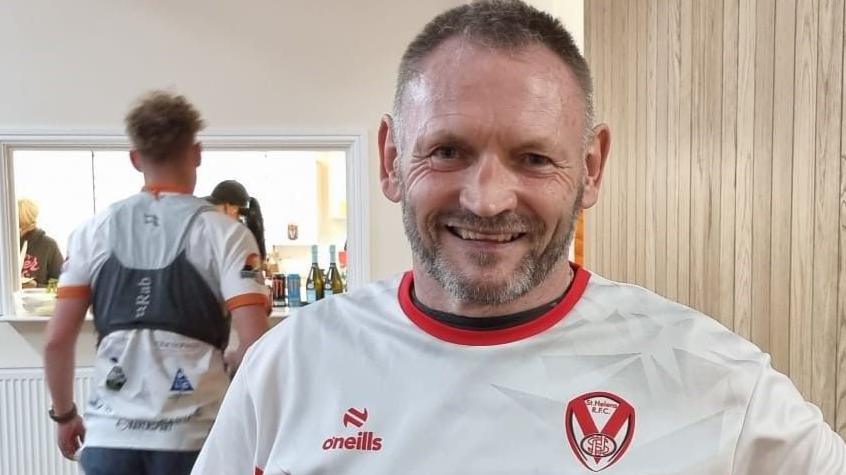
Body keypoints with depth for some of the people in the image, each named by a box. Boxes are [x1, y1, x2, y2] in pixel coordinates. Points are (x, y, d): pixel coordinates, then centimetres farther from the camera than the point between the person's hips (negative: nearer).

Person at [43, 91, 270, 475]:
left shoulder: (94, 232, 3)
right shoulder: (223, 232, -5)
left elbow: (57, 340, 3)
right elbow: (254, 340, -13)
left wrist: (64, 414, 17)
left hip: (109, 432, 3)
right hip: (191, 434, -2)